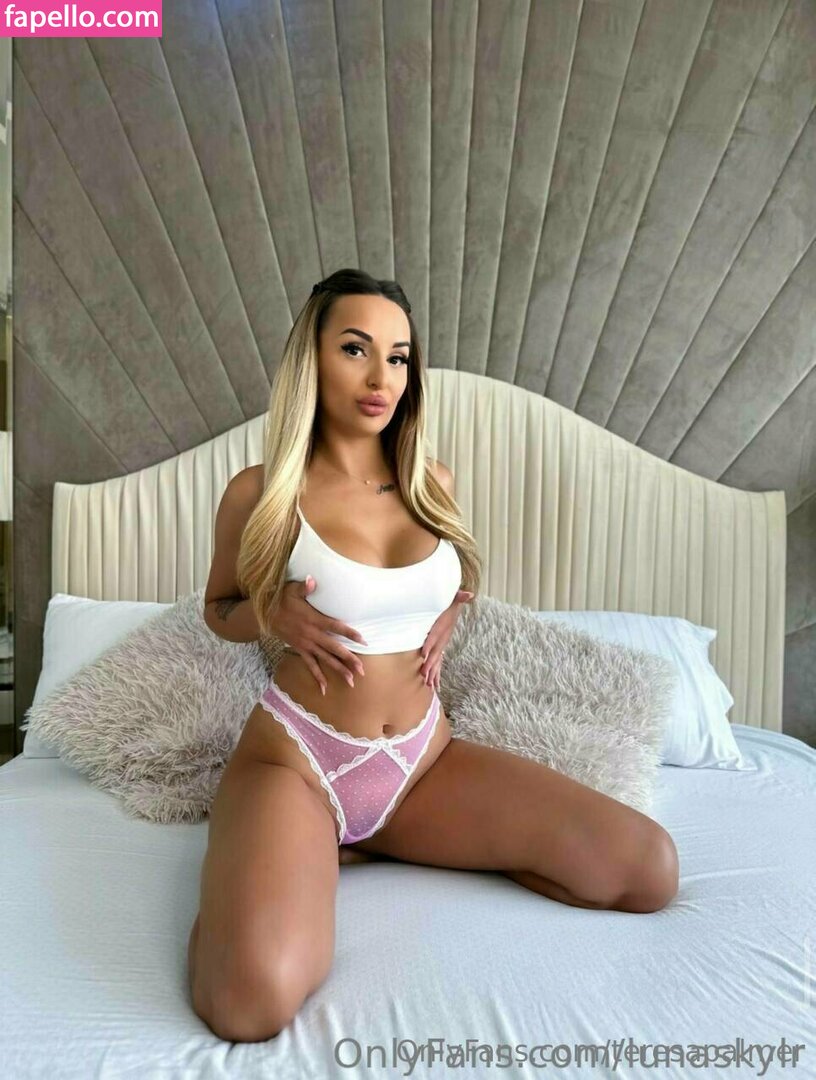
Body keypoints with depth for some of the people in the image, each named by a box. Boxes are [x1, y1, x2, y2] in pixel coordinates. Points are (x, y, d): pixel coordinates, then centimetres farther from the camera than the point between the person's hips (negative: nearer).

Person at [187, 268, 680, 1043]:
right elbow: (219, 608, 9)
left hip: (424, 757, 5)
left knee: (650, 869, -6)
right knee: (253, 999, -33)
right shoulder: (259, 492, -7)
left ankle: (392, 842, 6)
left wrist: (446, 616, 0)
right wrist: (273, 615, -13)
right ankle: (290, 861, 2)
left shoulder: (433, 483, 3)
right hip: (296, 756, -4)